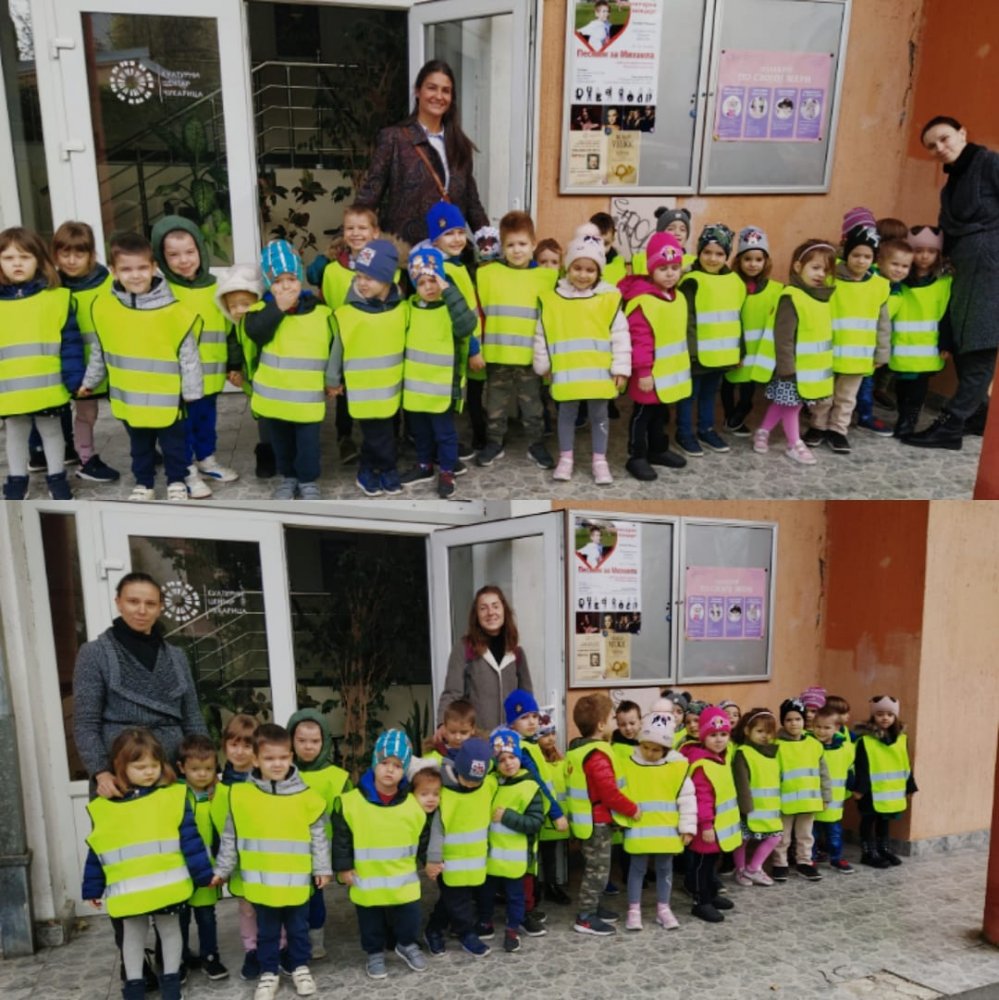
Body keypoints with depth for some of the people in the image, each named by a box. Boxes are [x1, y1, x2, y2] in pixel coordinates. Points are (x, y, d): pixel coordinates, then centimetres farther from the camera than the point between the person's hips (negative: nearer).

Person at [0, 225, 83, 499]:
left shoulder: (57, 297, -5)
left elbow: (71, 340, -5)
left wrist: (74, 377, -10)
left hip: (48, 385, -2)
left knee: (52, 431, 15)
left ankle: (57, 478, 29)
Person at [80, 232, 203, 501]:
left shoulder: (173, 310, -17)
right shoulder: (104, 307, -6)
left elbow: (189, 354, -10)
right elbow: (99, 350, 9)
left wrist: (192, 392, -7)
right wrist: (90, 381, 17)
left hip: (167, 400, -3)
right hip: (129, 399, 3)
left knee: (174, 446, 15)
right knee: (140, 448, 20)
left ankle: (177, 482, 36)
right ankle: (144, 484, 38)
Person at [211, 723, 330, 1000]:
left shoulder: (306, 796, -8)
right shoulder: (240, 795, -7)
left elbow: (319, 835, 1)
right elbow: (230, 837, 4)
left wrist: (322, 868, 2)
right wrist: (222, 869, 8)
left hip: (296, 881, 0)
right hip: (260, 882, 0)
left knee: (298, 928, 16)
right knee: (267, 932, 15)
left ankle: (300, 968, 35)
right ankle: (268, 973, 32)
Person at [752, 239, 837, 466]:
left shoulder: (824, 294, 7)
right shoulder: (791, 297, -17)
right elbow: (783, 337, -19)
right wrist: (787, 368, -20)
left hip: (817, 366, 7)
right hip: (796, 366, -7)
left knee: (782, 403, 17)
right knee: (791, 404, 7)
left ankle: (762, 432, 32)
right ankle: (795, 445, 21)